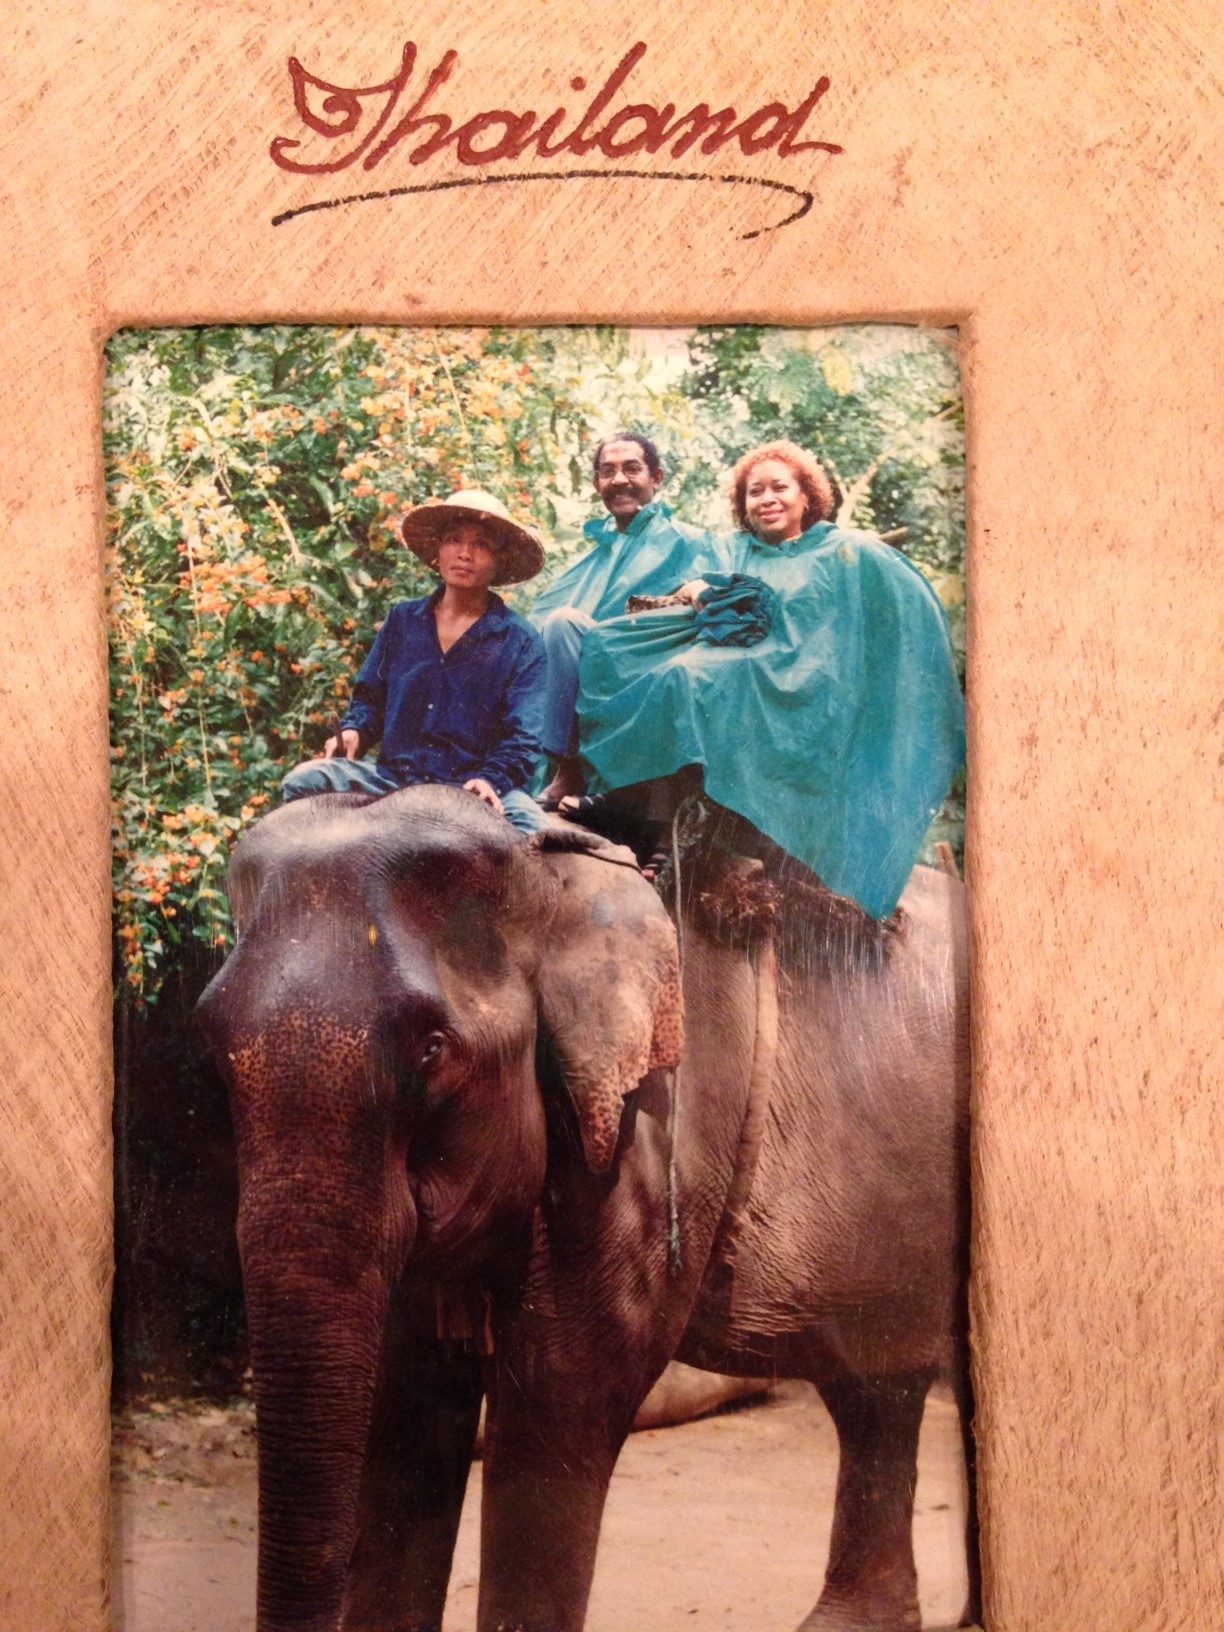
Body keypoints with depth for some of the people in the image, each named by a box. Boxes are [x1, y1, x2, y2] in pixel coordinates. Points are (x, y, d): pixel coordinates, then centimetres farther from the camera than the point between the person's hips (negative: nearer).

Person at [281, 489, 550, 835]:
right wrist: (353, 731, 0)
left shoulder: (521, 642, 4)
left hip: (471, 788, -3)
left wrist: (492, 781, -23)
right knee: (303, 782, -20)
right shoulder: (402, 619, 16)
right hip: (392, 777, 3)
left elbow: (523, 737, -4)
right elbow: (371, 696, 23)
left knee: (528, 822, -35)